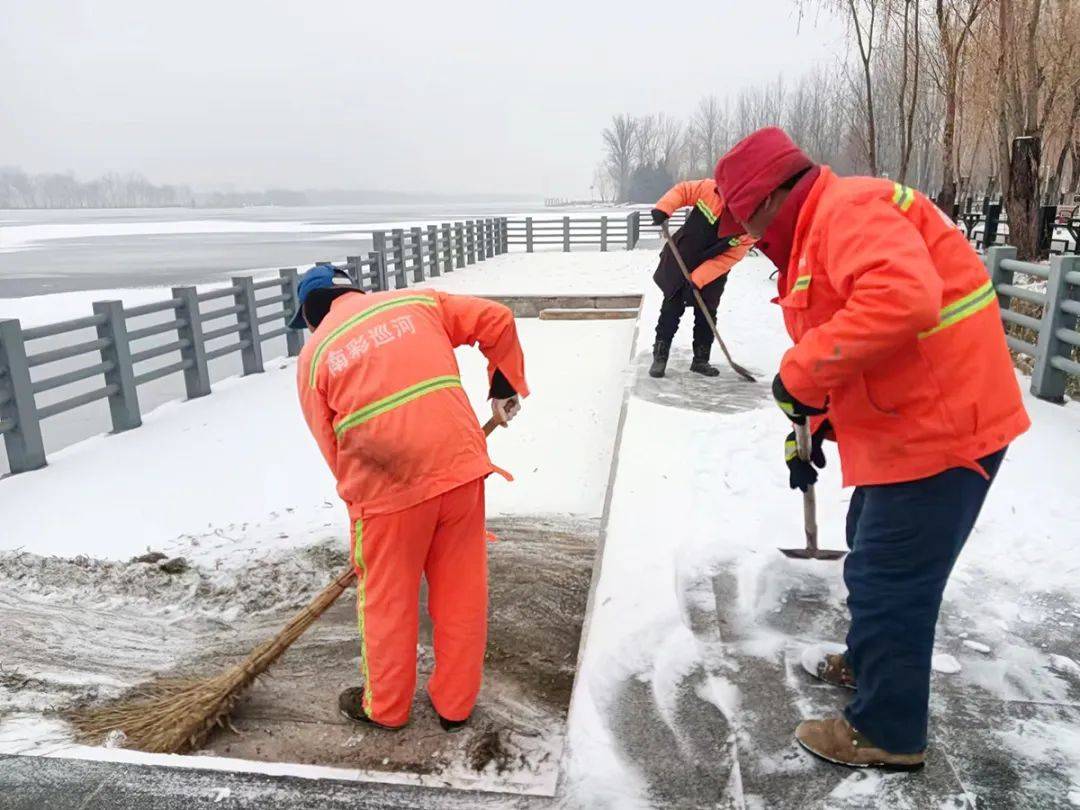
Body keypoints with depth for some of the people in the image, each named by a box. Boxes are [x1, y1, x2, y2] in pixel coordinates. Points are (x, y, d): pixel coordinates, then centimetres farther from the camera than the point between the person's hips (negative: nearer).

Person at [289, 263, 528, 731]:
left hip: (387, 486, -2)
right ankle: (456, 703, 35)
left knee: (387, 599, 19)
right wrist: (505, 386, 22)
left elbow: (333, 447, 7)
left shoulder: (314, 355, 8)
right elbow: (497, 321, 11)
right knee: (461, 592, 17)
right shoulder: (417, 302, 13)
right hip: (459, 465, 3)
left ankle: (385, 707, 39)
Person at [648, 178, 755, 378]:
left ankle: (701, 360, 19)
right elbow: (682, 190, -11)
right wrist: (663, 208, -29)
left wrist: (697, 280, -27)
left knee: (707, 315, 5)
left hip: (712, 273, 1)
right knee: (671, 310, 1)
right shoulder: (710, 189, -26)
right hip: (680, 260, -1)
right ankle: (660, 356, 10)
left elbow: (727, 258, -22)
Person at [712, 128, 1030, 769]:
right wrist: (814, 425, 19)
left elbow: (902, 299, -36)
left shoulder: (849, 210, -18)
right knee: (874, 559, 24)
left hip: (941, 427, -11)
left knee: (889, 580, 0)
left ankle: (888, 731, 19)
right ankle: (868, 663, 46)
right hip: (909, 424, 11)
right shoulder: (815, 233, 15)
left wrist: (800, 375, -28)